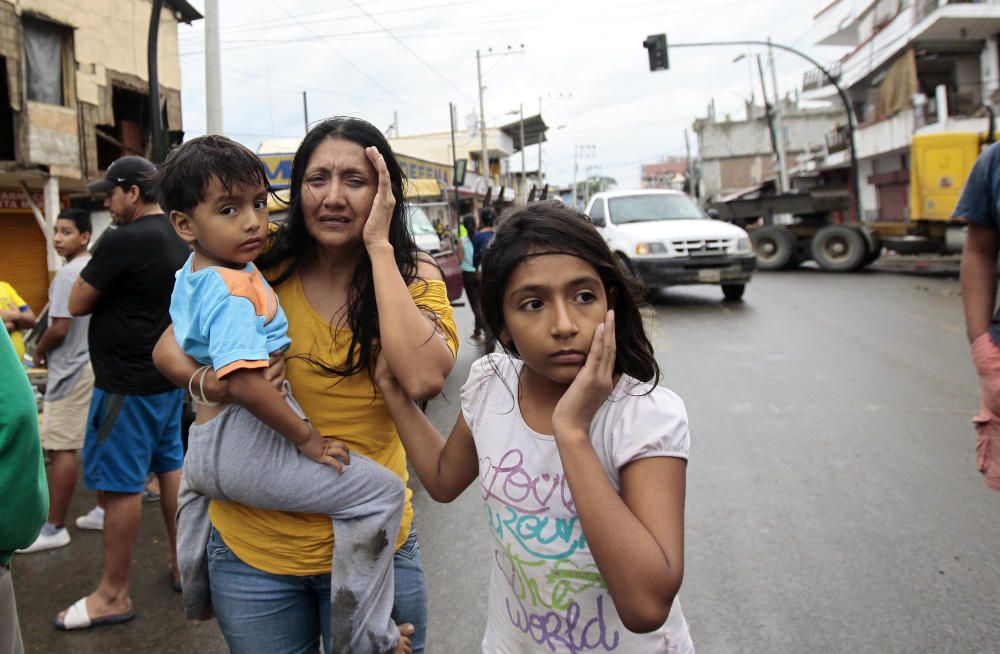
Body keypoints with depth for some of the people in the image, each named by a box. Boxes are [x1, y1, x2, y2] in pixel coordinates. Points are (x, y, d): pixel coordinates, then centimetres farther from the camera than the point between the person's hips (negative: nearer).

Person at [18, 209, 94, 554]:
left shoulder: (67, 274, -16)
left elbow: (59, 329, -20)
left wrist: (39, 352, -1)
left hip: (71, 370, -9)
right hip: (97, 364, 9)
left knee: (61, 448, -4)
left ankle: (55, 528, 1)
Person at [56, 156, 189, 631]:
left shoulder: (122, 241, -19)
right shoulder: (179, 240, 9)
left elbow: (77, 304, -11)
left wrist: (93, 273, 3)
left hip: (127, 383, -9)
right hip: (168, 375, 9)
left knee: (119, 483, -1)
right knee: (170, 466, 16)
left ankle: (113, 595, 8)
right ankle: (183, 563, 26)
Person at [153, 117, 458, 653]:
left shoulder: (413, 278, -8)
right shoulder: (263, 272, -6)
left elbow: (422, 379, -26)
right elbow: (167, 347, 0)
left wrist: (379, 246, -22)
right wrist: (206, 382, -22)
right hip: (254, 543, 1)